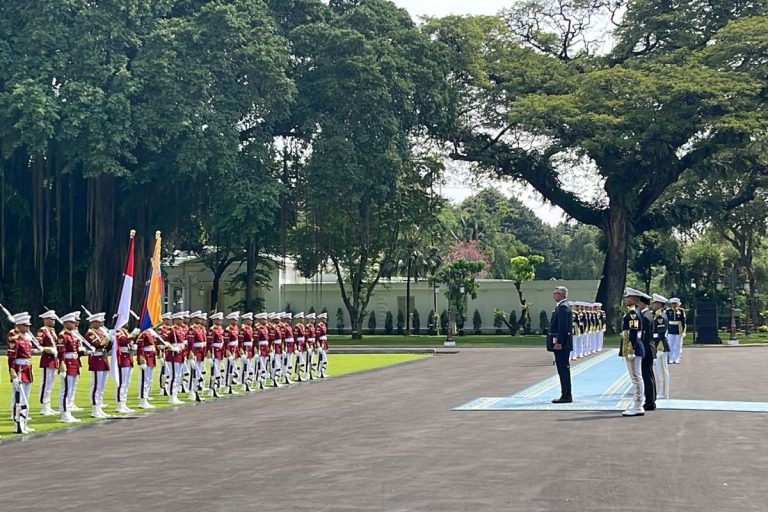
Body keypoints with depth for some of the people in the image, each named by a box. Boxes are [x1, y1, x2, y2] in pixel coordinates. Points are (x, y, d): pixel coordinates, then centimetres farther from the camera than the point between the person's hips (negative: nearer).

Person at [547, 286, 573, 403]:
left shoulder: (563, 307, -14)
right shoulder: (562, 306, 18)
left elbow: (563, 327, -21)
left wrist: (559, 342, -23)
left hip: (561, 344, -11)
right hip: (561, 344, 11)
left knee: (563, 369, -8)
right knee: (563, 369, 12)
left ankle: (566, 396, -5)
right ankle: (566, 395, 17)